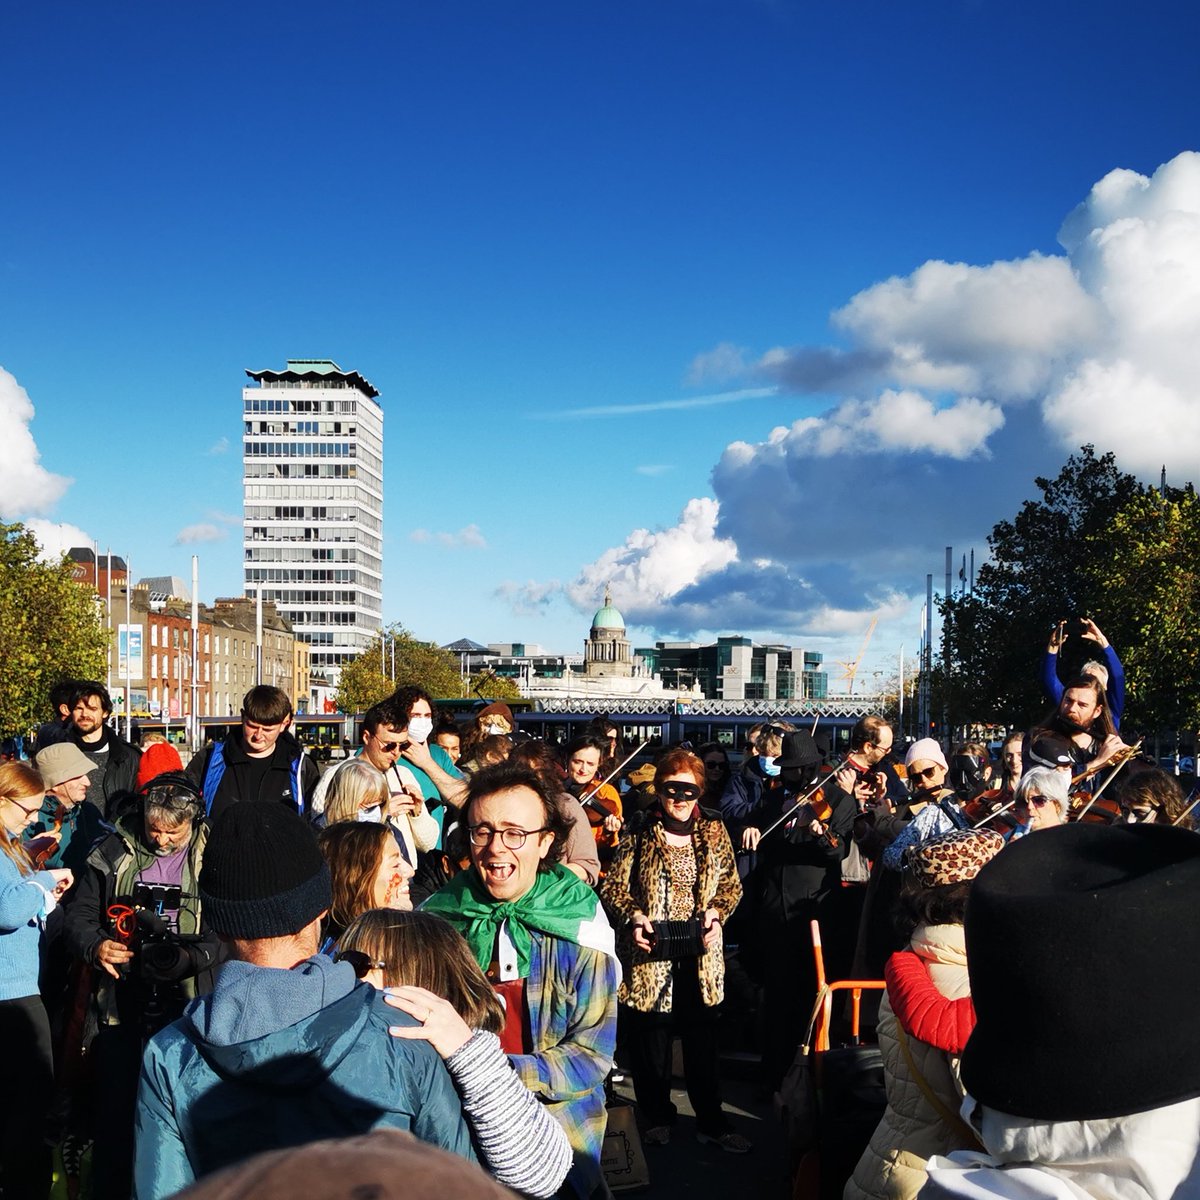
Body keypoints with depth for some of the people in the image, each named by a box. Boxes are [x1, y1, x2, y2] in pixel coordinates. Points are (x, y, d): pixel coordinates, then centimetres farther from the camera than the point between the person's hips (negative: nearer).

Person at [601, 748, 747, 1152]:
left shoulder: (714, 832, 4)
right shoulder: (640, 835, -3)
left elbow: (731, 884, 9)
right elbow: (613, 886, 0)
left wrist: (716, 911, -9)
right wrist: (633, 917, -17)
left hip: (700, 952, 2)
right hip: (650, 952, -2)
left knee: (702, 1039, 8)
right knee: (650, 1038, 7)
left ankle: (711, 1121, 19)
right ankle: (657, 1115, 24)